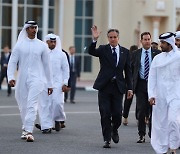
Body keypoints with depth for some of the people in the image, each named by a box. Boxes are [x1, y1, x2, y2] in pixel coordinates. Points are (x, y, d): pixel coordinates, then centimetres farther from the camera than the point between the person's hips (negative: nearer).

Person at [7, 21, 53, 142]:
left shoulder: (42, 46, 5)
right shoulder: (19, 45, 5)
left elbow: (46, 65, 10)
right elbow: (12, 62, 1)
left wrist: (49, 84, 11)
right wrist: (11, 77, -15)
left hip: (36, 79, -2)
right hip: (22, 80, 2)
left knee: (32, 105, -15)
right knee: (23, 106, 8)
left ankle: (29, 131, -21)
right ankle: (25, 129, 25)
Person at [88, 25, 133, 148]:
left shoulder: (125, 52, 6)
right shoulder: (103, 49, 2)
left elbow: (128, 71, 8)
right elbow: (91, 51, -17)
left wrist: (130, 88, 3)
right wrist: (94, 39, -33)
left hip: (118, 87, 1)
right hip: (104, 86, -1)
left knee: (117, 114, -2)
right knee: (105, 114, -1)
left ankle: (114, 130, 29)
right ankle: (107, 139, 7)